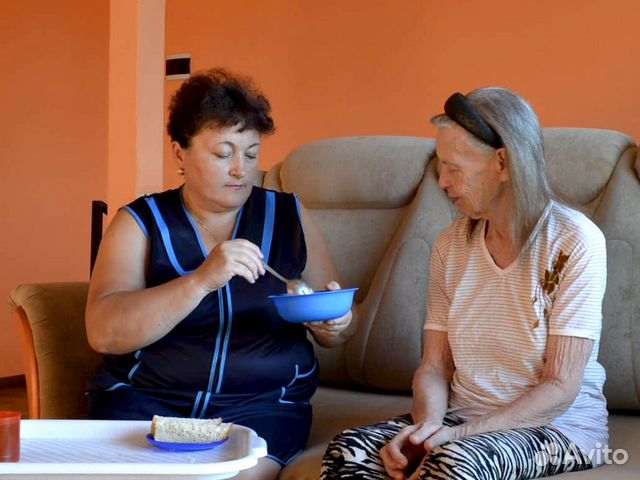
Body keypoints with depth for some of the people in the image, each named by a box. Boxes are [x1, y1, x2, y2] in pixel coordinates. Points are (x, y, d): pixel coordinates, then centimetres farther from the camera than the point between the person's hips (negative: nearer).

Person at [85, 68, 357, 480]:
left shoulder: (289, 217, 9)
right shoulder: (140, 222, 3)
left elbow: (339, 330, 14)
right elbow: (103, 332, -13)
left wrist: (335, 325, -11)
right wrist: (201, 280, -25)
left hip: (263, 402, 1)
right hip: (145, 398, 0)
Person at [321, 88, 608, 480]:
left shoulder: (575, 242, -12)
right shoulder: (452, 245, 4)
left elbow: (560, 388, -14)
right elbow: (434, 368, 4)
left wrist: (461, 433, -23)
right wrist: (428, 424, -17)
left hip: (559, 423, -4)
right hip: (465, 419, 4)